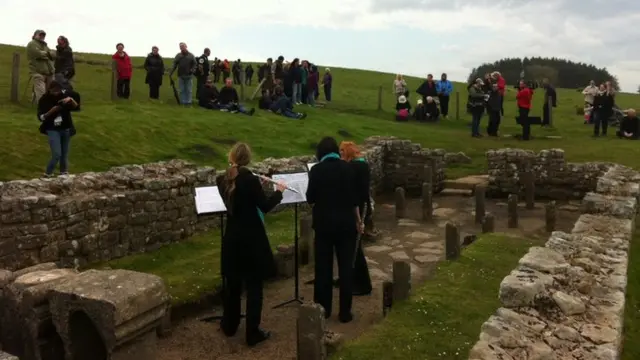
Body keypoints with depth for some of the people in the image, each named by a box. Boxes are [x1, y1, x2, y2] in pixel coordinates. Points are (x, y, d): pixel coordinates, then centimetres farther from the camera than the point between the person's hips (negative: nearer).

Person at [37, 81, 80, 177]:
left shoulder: (65, 94, -5)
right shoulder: (44, 99, -9)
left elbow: (77, 107, -2)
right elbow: (41, 117, -9)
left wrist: (71, 100, -20)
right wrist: (51, 111, -24)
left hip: (66, 129, 3)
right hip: (53, 130, -2)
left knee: (65, 155, 9)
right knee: (57, 155, -12)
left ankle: (64, 174, 25)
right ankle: (47, 175, 7)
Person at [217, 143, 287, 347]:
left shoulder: (225, 181, 2)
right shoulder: (250, 180, -17)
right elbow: (265, 206, -13)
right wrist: (279, 191, 2)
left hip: (232, 237, 6)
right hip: (252, 238, -6)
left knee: (232, 282, 18)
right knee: (254, 285, 3)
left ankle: (229, 325, 32)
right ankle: (253, 333, 8)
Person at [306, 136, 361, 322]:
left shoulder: (316, 170, -7)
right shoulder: (347, 168, -1)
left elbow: (310, 199, -3)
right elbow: (354, 197, 3)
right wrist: (358, 220, 13)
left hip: (324, 223, -1)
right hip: (346, 222, 1)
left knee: (323, 267, 10)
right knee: (346, 267, 6)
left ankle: (323, 309, 19)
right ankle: (345, 312, 10)